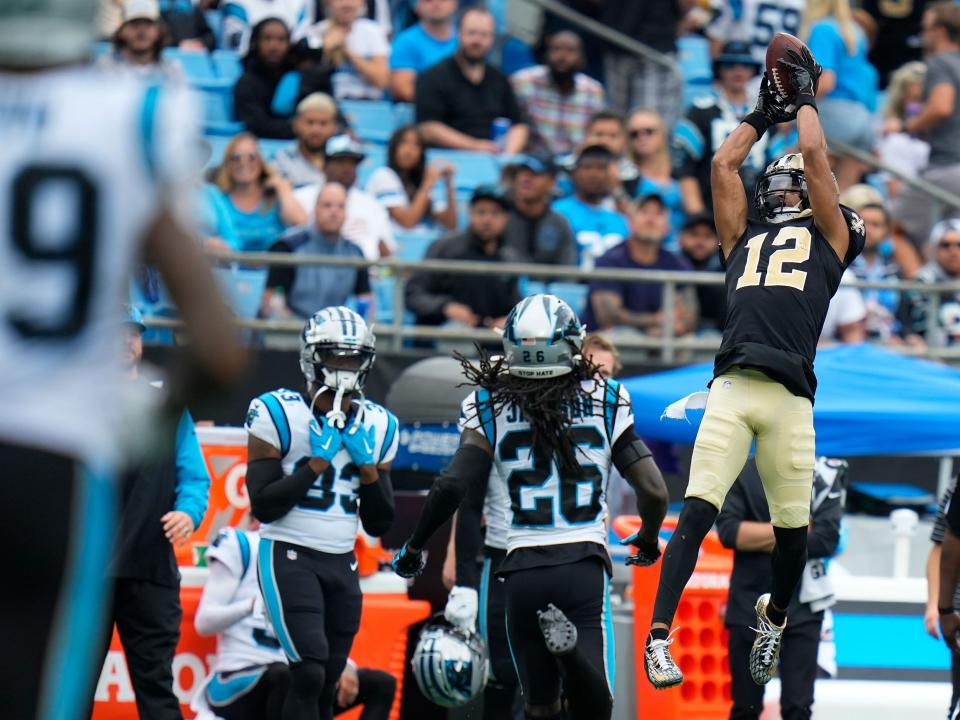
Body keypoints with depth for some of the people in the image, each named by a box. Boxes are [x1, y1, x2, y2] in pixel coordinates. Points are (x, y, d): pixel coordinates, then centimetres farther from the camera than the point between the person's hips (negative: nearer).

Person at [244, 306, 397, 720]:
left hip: (342, 563, 6)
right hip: (289, 557, -6)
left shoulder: (376, 427, 9)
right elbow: (263, 506, -12)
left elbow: (379, 524, 11)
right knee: (309, 674, -19)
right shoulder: (279, 415, -7)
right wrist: (318, 462, -15)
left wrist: (368, 466, -4)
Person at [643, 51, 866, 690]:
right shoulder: (743, 238, 27)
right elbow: (723, 164, 28)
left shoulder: (827, 237, 20)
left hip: (790, 398, -1)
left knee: (793, 528, 2)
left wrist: (806, 96, 29)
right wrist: (765, 113, 38)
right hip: (731, 390, 1)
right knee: (697, 513, -11)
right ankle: (660, 637, -13)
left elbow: (815, 153, 16)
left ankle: (775, 617, 31)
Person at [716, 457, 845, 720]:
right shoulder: (741, 474, 2)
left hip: (801, 606, -1)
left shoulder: (823, 476, -1)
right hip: (749, 605, 1)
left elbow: (826, 538, -11)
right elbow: (728, 530, -10)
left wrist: (757, 540, -9)